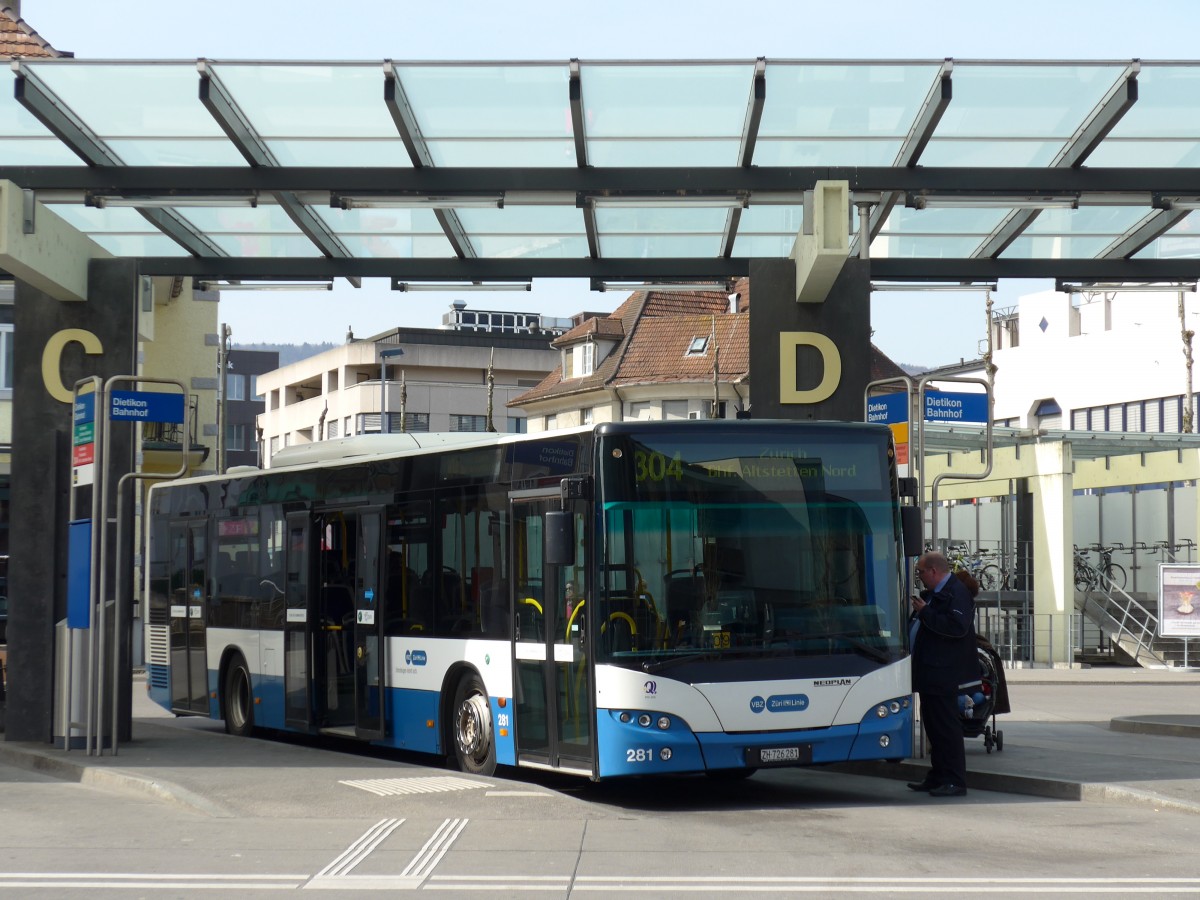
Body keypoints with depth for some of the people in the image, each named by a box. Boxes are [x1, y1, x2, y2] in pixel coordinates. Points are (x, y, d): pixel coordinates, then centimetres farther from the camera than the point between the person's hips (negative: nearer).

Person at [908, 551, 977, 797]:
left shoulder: (957, 592, -12)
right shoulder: (932, 593, 19)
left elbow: (958, 627, -26)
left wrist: (925, 612, -20)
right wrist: (916, 613, 8)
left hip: (943, 673, -10)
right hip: (929, 674, 10)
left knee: (946, 726, -8)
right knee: (933, 726, 15)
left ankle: (955, 782, -5)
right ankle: (937, 777, 22)